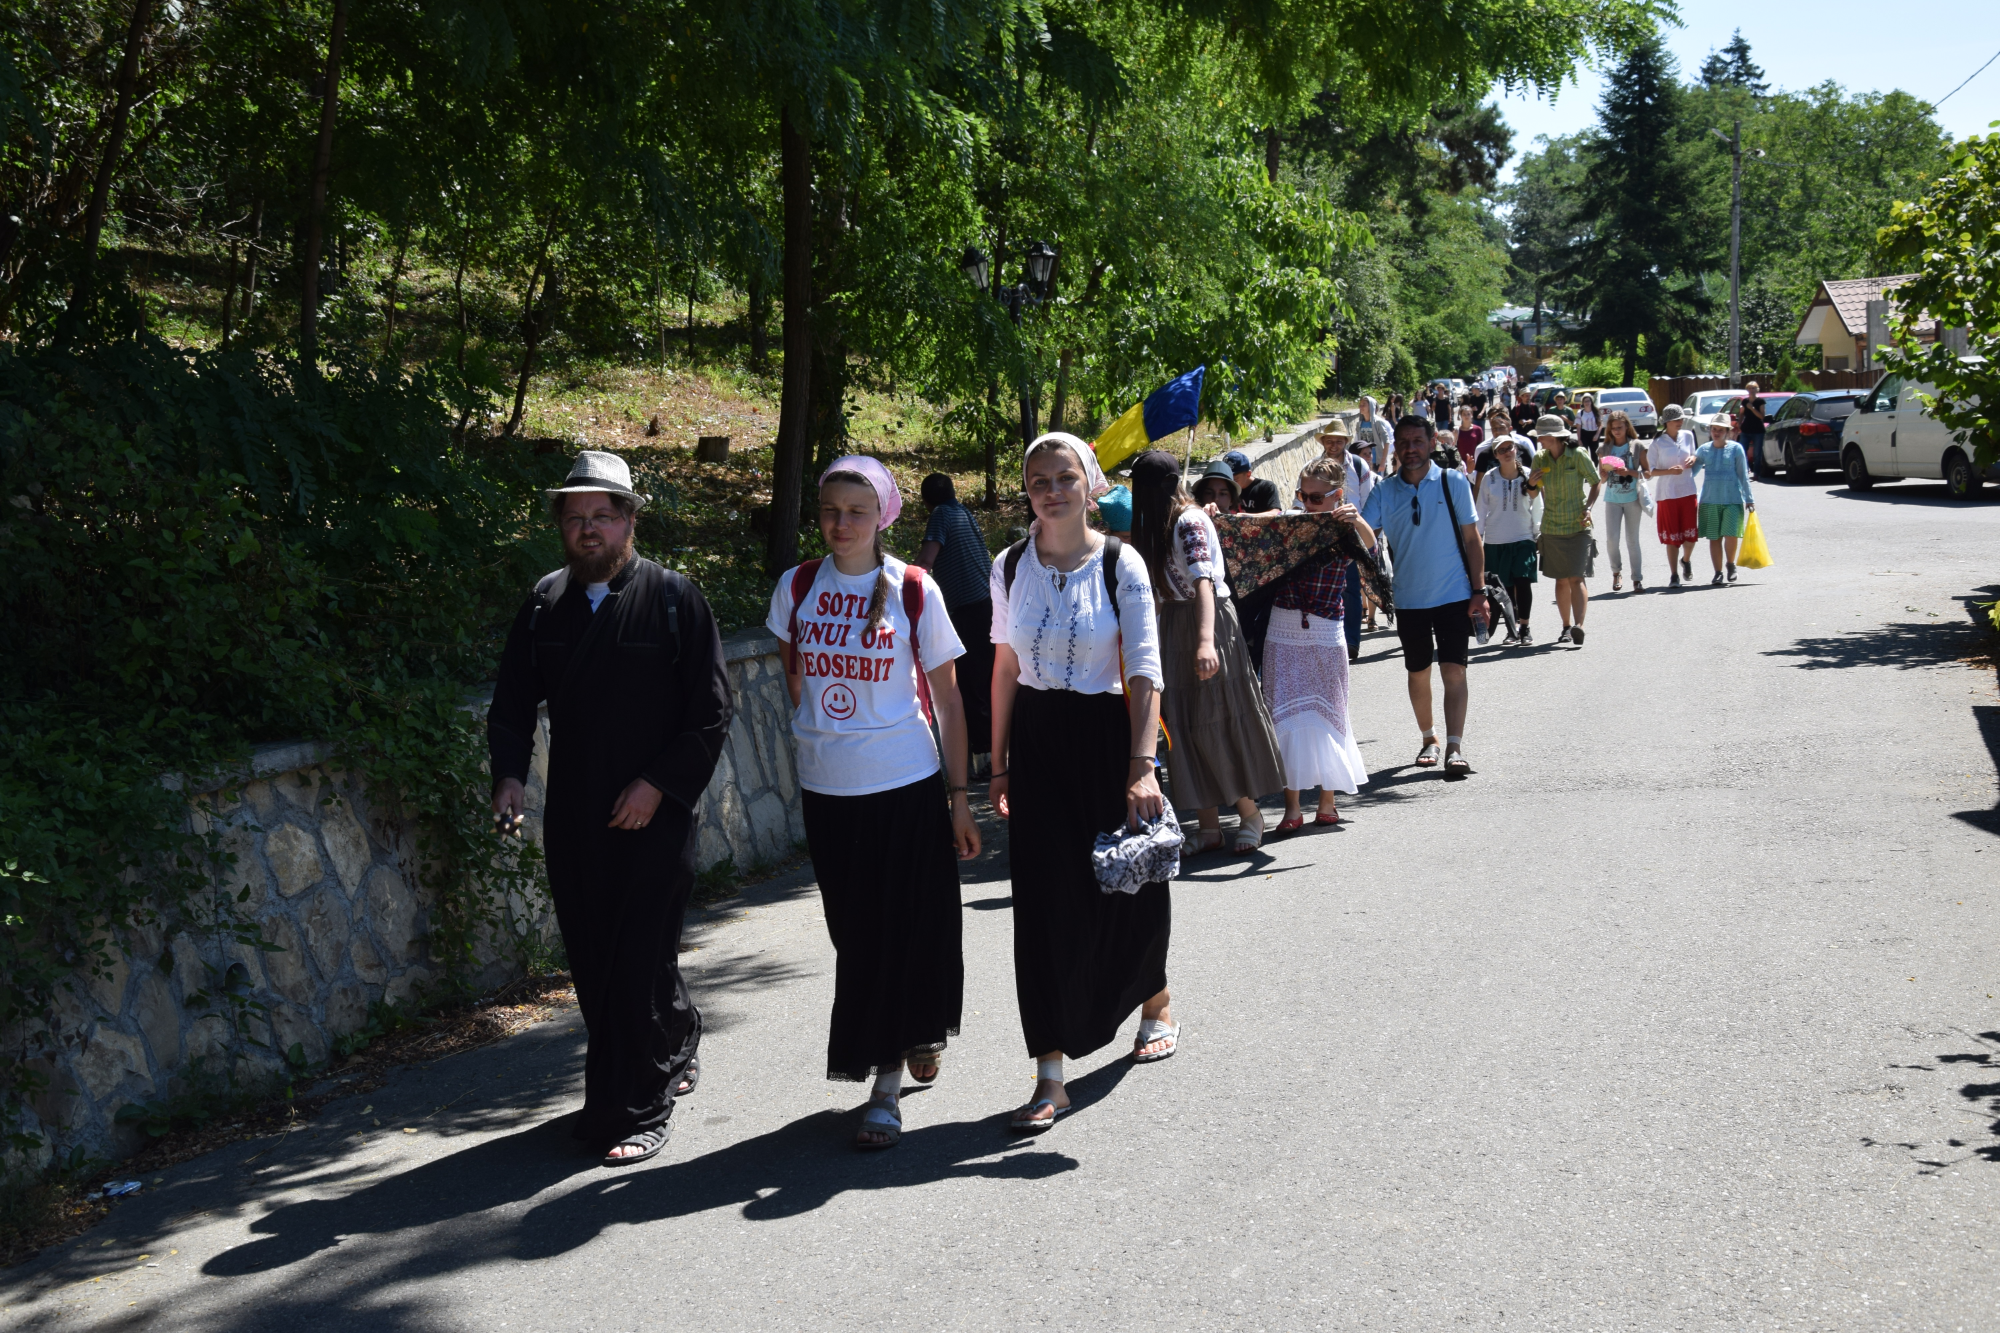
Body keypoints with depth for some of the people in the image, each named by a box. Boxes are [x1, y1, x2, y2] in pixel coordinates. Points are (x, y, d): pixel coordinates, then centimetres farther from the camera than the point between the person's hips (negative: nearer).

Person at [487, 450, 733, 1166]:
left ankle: (639, 1109, 7)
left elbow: (711, 712, -5)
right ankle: (675, 1051, 36)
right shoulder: (544, 602, 8)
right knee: (593, 960, 12)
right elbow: (512, 702, 13)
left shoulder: (674, 597, -4)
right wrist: (510, 773, -4)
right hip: (573, 819, 5)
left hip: (653, 815, -5)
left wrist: (657, 784, -13)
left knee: (640, 961, -4)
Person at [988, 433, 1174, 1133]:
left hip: (1107, 733, -2)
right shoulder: (1010, 566, 2)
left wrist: (1142, 767, -24)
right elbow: (1005, 667, 10)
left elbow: (1144, 671, -14)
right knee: (1044, 903, -3)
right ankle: (1050, 1076, 2)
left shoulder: (1120, 565, -8)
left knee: (1128, 886, 12)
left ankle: (1156, 1004, 43)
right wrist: (1000, 763, 10)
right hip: (1037, 741, 2)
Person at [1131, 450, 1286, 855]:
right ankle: (1209, 826, 10)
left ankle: (1249, 813, 14)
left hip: (1207, 623, -8)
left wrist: (1205, 641, -41)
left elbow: (1203, 581, -29)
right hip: (1174, 627, 8)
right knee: (1184, 722, 5)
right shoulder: (1154, 525, 10)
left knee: (1219, 719, -1)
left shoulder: (1190, 522, -16)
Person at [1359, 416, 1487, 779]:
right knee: (1418, 673, 13)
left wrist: (1479, 590, -3)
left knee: (1453, 670, -10)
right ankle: (1429, 739, 30)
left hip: (1454, 595, -3)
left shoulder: (1453, 482, -2)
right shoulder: (1384, 491, 2)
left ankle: (1454, 748, -11)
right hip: (1409, 598, 3)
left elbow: (1471, 538, 0)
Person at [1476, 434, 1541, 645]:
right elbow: (1482, 509, 5)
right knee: (1505, 586, 4)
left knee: (1523, 581, -11)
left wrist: (1538, 533, 2)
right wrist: (1476, 536, 5)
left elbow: (1537, 506, 4)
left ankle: (1524, 627, 0)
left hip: (1523, 538, -1)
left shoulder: (1528, 475, -2)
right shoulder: (1489, 478, -1)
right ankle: (1513, 628, 15)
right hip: (1496, 541, 1)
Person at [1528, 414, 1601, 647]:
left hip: (1578, 525, -4)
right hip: (1552, 527, 4)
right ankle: (1567, 626, 16)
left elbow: (1595, 482, 4)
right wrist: (1531, 484, -11)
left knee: (1577, 577, -14)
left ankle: (1578, 625, -23)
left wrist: (1588, 507, -9)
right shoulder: (1540, 459, 5)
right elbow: (1535, 492, 12)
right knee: (1561, 580, 8)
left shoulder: (1578, 456, -6)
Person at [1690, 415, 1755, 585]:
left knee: (1731, 535, -10)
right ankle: (1718, 573, 12)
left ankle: (1731, 565, 16)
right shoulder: (1703, 450, 8)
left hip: (1732, 499, -2)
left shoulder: (1736, 448, 1)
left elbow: (1743, 475, 5)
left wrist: (1749, 499, 4)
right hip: (1709, 500, 2)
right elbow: (1691, 471, 20)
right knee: (1714, 538, 3)